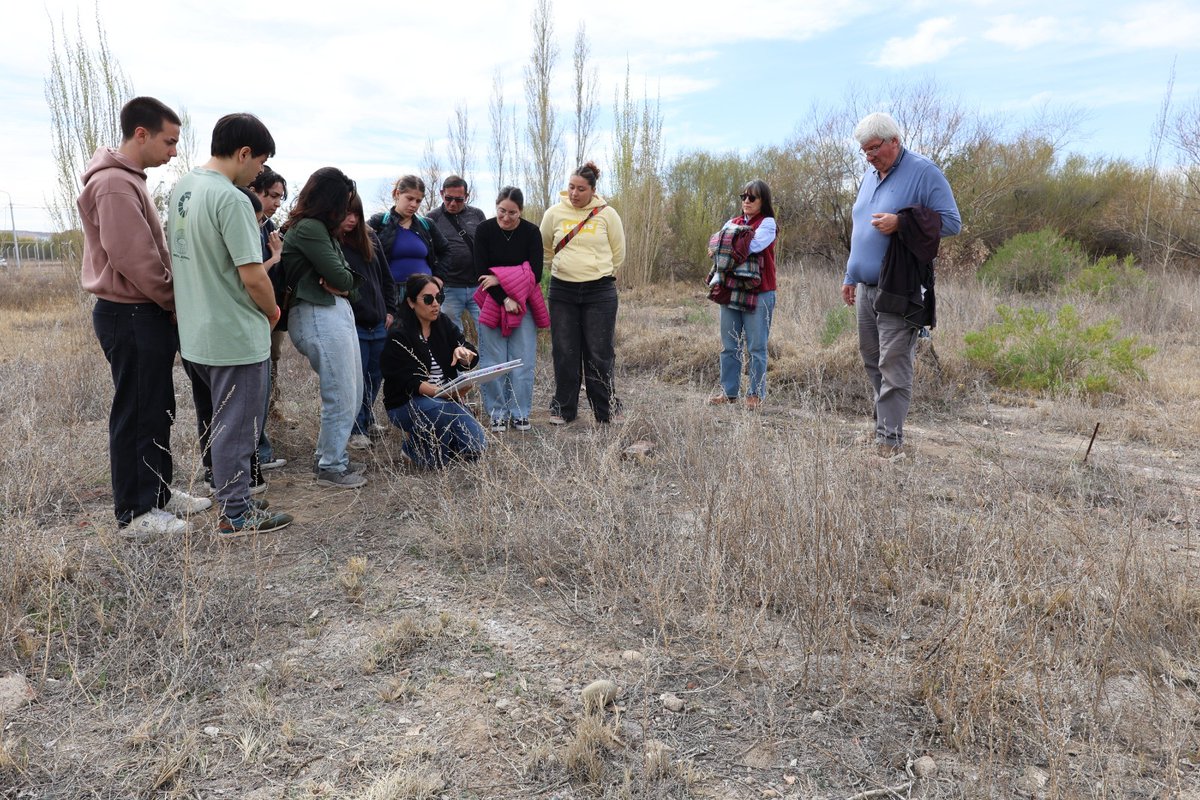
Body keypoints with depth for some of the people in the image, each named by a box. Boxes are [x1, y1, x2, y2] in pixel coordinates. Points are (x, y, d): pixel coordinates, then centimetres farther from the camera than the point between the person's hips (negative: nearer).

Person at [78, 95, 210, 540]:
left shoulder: (128, 181, 16)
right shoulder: (114, 183, -16)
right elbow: (133, 257, -22)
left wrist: (169, 305, 10)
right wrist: (175, 301, -10)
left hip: (146, 314, 10)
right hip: (132, 317, -10)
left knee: (157, 411, 16)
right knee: (136, 415, -1)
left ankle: (158, 492, 28)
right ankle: (135, 514, 9)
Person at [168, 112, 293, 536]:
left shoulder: (181, 187, 8)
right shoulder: (231, 199, -20)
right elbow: (252, 275, -23)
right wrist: (273, 311, -5)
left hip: (194, 331, 9)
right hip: (236, 335, -9)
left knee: (223, 419, 21)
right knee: (236, 425, 3)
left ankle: (229, 493, 34)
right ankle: (235, 514, 14)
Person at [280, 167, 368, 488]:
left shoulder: (319, 228, 17)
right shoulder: (309, 228, -12)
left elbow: (349, 277, 13)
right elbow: (340, 276, -14)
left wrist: (343, 284, -8)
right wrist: (344, 281, 7)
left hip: (337, 311, 10)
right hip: (320, 315, -10)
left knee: (352, 393, 15)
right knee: (341, 396, -2)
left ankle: (329, 456, 29)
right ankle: (331, 467, 12)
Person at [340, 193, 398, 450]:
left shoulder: (370, 238, 10)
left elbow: (386, 278, 15)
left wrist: (390, 311, 10)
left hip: (379, 323, 6)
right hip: (351, 324, -5)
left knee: (376, 376, 14)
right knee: (356, 379, -1)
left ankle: (367, 418, 35)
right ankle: (357, 430, 14)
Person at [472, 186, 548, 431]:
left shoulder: (531, 232, -4)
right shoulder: (484, 231, -5)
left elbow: (535, 274, -8)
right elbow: (482, 272, -8)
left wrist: (500, 279, -15)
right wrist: (504, 299, -16)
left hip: (523, 303, 0)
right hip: (492, 301, 0)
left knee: (522, 360, 0)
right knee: (493, 361, 0)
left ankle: (520, 413, 10)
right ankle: (497, 413, 11)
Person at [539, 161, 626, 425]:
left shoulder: (607, 214, -2)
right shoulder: (555, 213, 2)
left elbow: (618, 254, 8)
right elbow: (545, 249, 16)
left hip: (600, 292, -2)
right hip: (562, 291, 2)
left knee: (599, 354, 2)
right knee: (564, 353, 6)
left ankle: (608, 411, 14)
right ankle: (562, 409, 19)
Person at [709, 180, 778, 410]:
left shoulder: (767, 223, -2)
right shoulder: (733, 222, 16)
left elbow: (754, 245, -19)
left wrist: (733, 232, -3)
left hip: (758, 294, -6)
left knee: (756, 347, -2)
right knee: (729, 346, 8)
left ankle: (755, 394, 4)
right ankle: (729, 391, 16)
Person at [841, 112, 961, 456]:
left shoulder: (923, 172, -6)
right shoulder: (870, 175, 17)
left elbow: (951, 222, -9)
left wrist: (900, 223, -20)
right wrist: (850, 276, 22)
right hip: (866, 287, 8)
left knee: (893, 366, -8)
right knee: (873, 362, 11)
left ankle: (890, 439, -5)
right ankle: (882, 424, 22)